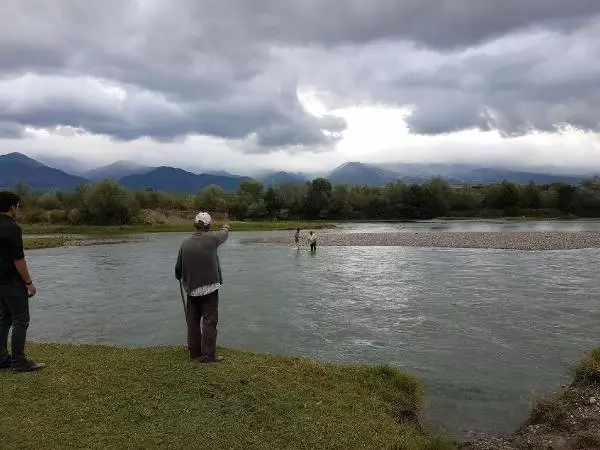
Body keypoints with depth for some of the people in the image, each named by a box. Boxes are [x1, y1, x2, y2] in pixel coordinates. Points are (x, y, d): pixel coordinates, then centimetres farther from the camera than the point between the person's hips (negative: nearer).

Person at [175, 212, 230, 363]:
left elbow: (178, 267, 5)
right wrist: (226, 228, 38)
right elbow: (224, 235, 14)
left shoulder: (185, 243, -1)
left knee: (193, 321, 15)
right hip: (209, 287, -4)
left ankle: (194, 352, 25)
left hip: (192, 289, 4)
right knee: (209, 322, 1)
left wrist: (180, 278, 28)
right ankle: (208, 355, 4)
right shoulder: (211, 238, -10)